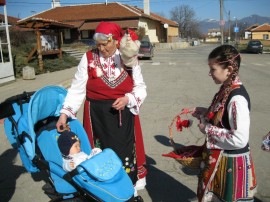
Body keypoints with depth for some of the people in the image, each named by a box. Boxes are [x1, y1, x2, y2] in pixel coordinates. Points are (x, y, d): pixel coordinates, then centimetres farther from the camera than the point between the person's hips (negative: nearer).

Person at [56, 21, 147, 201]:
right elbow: (77, 89, -3)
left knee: (126, 152, 10)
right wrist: (65, 112, -11)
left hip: (124, 115, 1)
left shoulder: (130, 59, -1)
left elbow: (140, 88, 4)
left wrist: (127, 99, -15)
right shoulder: (89, 58, -4)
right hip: (98, 116, -1)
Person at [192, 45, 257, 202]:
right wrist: (205, 113, 1)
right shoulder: (226, 89, 0)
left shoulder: (237, 98, -27)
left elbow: (239, 139, -29)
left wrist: (208, 129, -21)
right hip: (220, 157, 8)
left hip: (231, 162, -8)